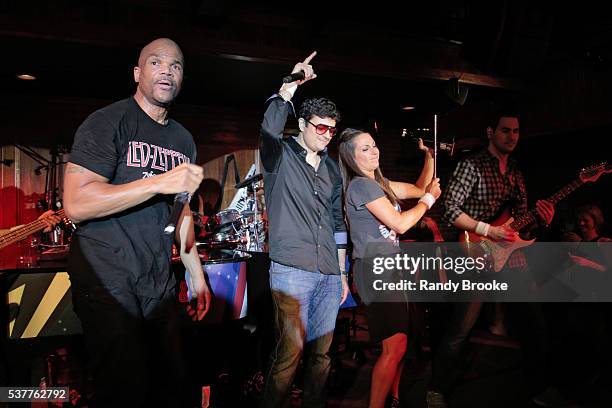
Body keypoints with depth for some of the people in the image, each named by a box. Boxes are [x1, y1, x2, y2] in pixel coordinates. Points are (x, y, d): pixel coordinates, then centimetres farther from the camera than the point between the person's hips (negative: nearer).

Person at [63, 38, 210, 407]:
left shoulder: (183, 140, 12)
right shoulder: (108, 122, -8)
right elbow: (76, 204, -19)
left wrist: (197, 275, 15)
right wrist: (161, 182, -24)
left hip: (159, 283, 6)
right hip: (107, 280, -6)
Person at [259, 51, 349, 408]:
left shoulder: (333, 169, 17)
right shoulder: (280, 156, 1)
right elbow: (270, 128, -23)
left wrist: (342, 272, 19)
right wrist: (291, 85, -27)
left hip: (329, 274, 6)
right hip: (292, 271, -6)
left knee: (322, 351, 12)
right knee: (291, 351, -7)